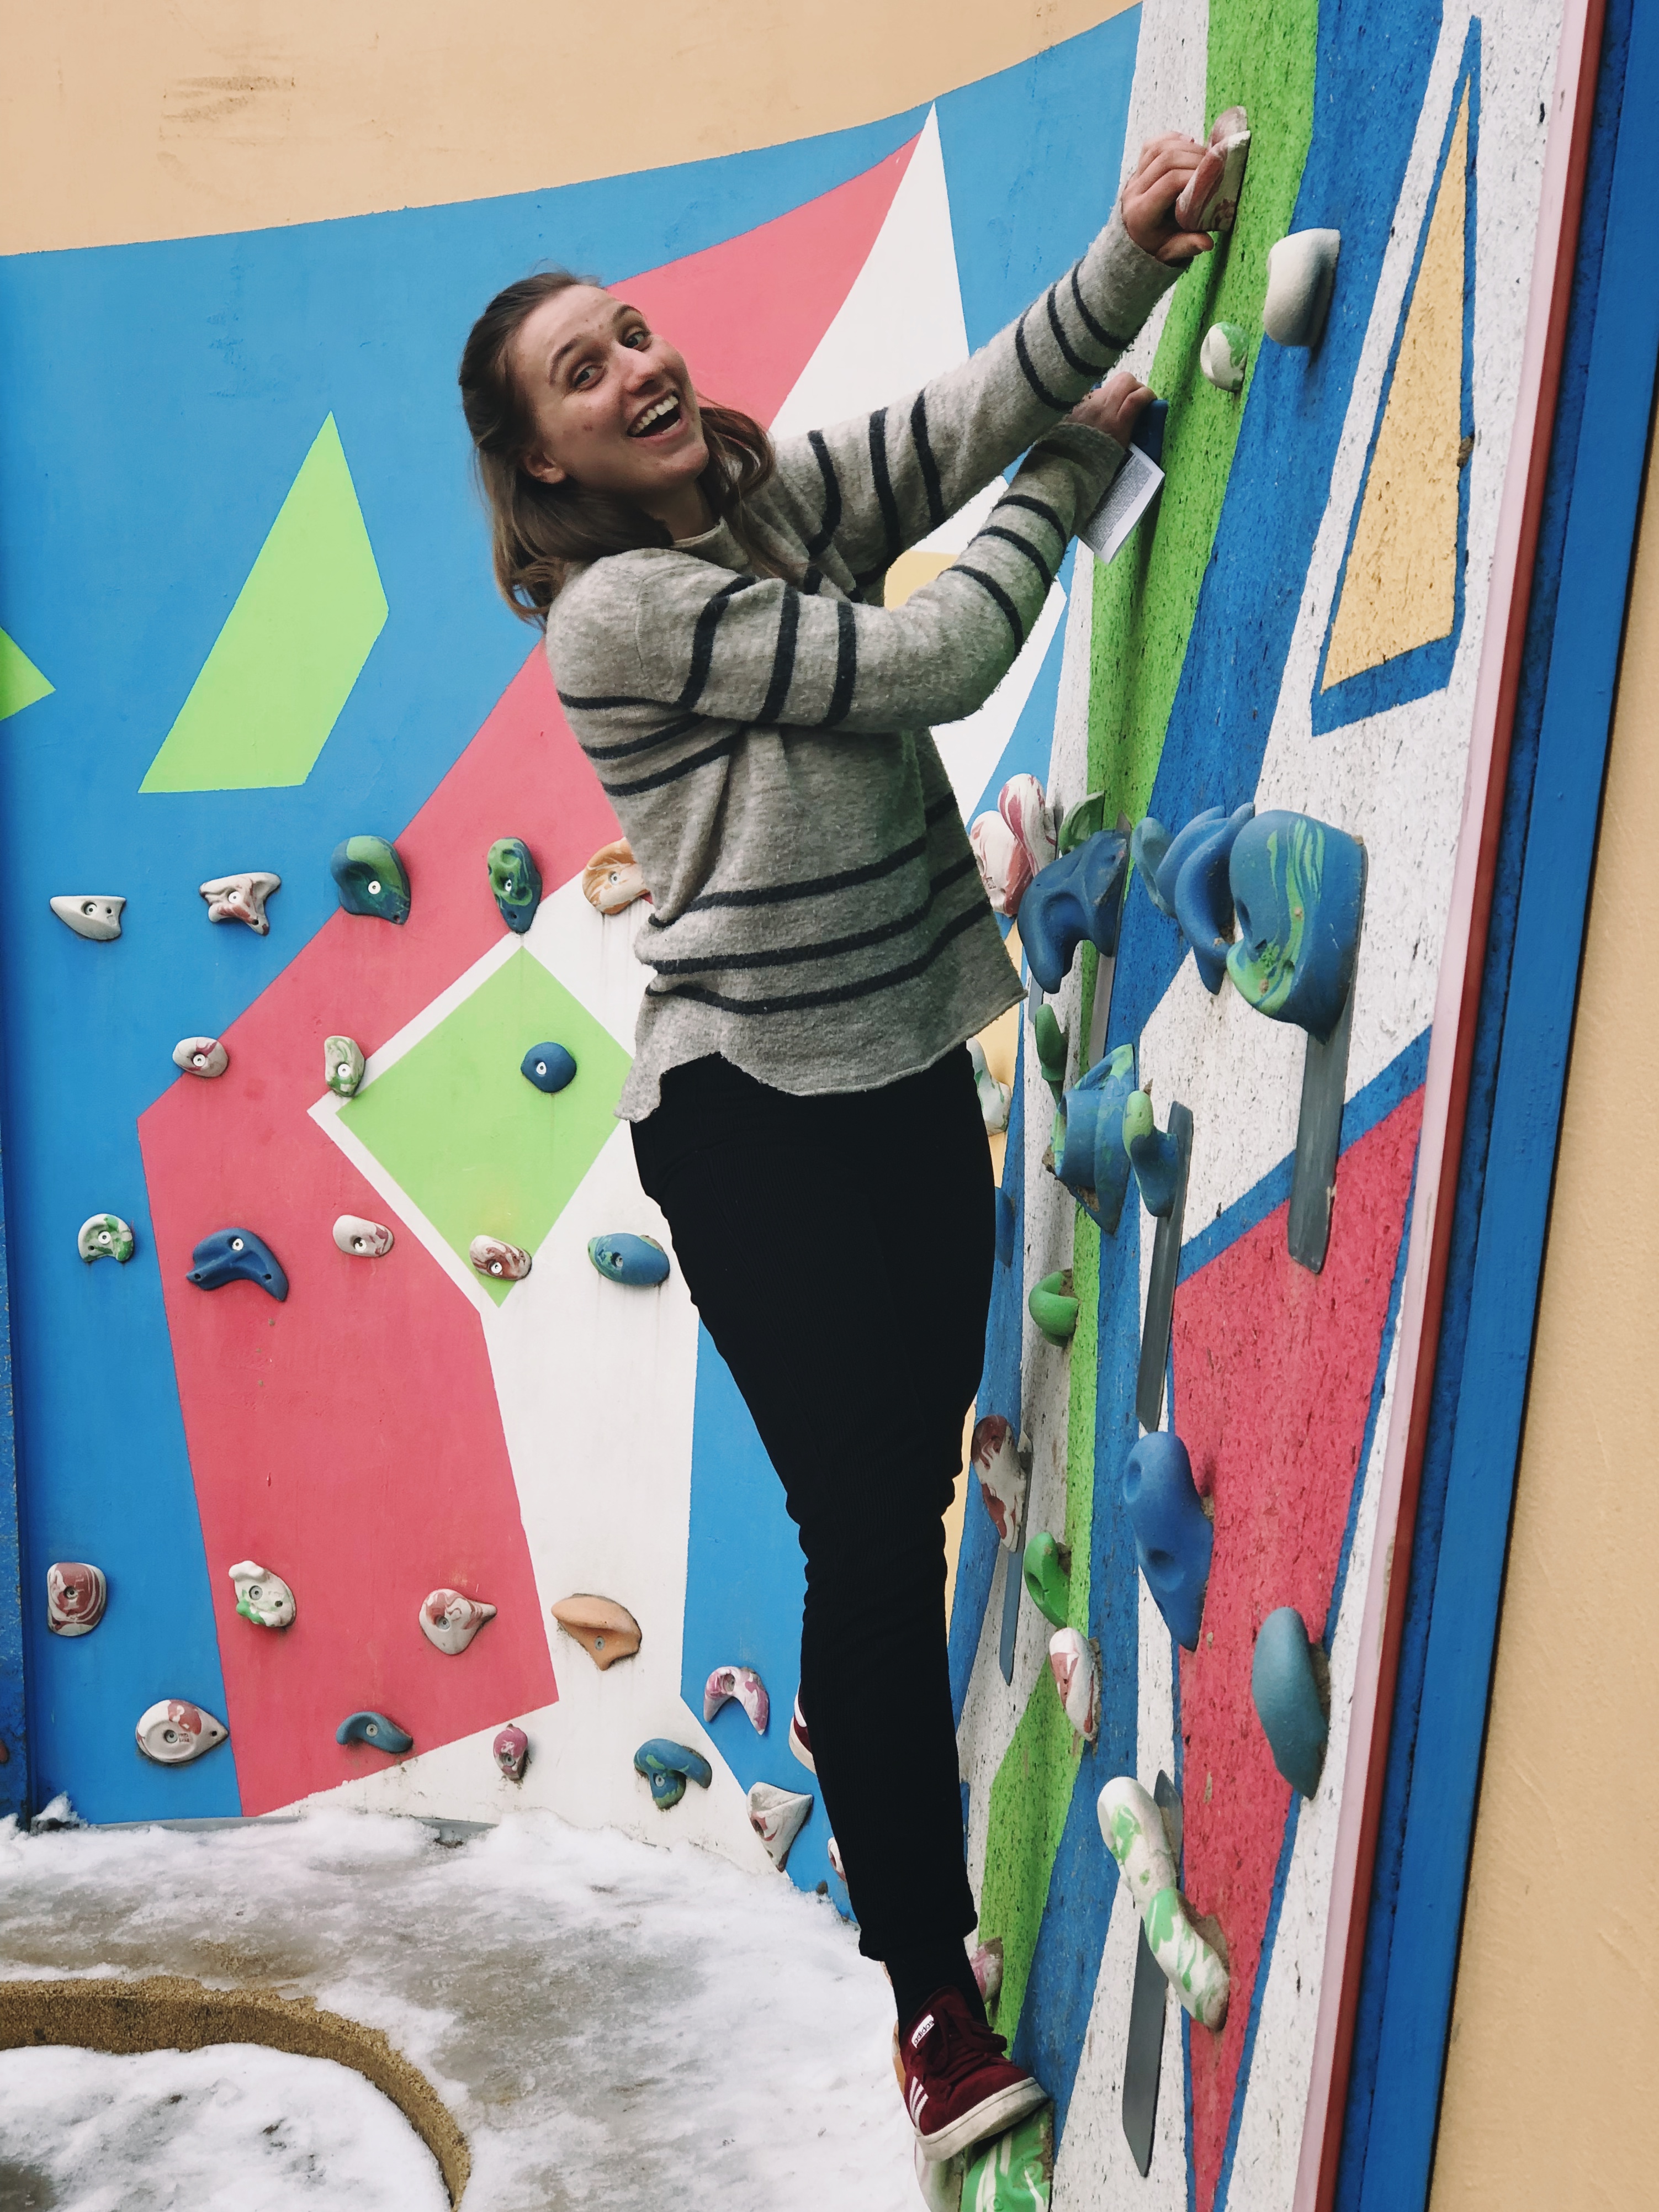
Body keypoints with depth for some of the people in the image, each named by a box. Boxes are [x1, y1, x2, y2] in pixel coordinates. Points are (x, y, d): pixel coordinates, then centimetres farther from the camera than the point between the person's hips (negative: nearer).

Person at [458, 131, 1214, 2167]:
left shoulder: (787, 494, 9)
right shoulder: (619, 612, -13)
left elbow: (977, 406, -4)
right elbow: (931, 663, -15)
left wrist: (1132, 258, -21)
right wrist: (1070, 475, -1)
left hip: (911, 1062, 7)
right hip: (752, 1107, -7)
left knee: (919, 1468, 15)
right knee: (868, 1518, -2)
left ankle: (851, 1725, 43)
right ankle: (930, 1991, 15)